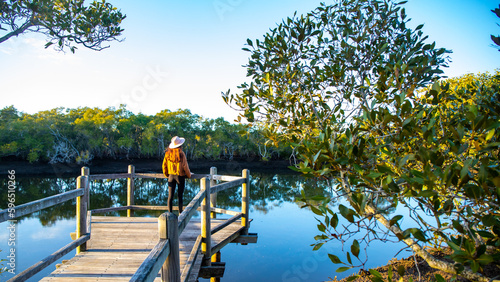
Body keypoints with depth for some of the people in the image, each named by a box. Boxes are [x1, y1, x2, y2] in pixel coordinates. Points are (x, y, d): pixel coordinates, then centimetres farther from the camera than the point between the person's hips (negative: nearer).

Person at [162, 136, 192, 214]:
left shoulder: (168, 153, -3)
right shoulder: (181, 154, -17)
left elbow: (164, 165, 5)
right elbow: (185, 166, -12)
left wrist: (166, 174, 21)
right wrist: (189, 175, 4)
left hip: (171, 176, 3)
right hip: (180, 176, -3)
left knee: (170, 195, 7)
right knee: (180, 196, 8)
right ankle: (180, 213, 17)